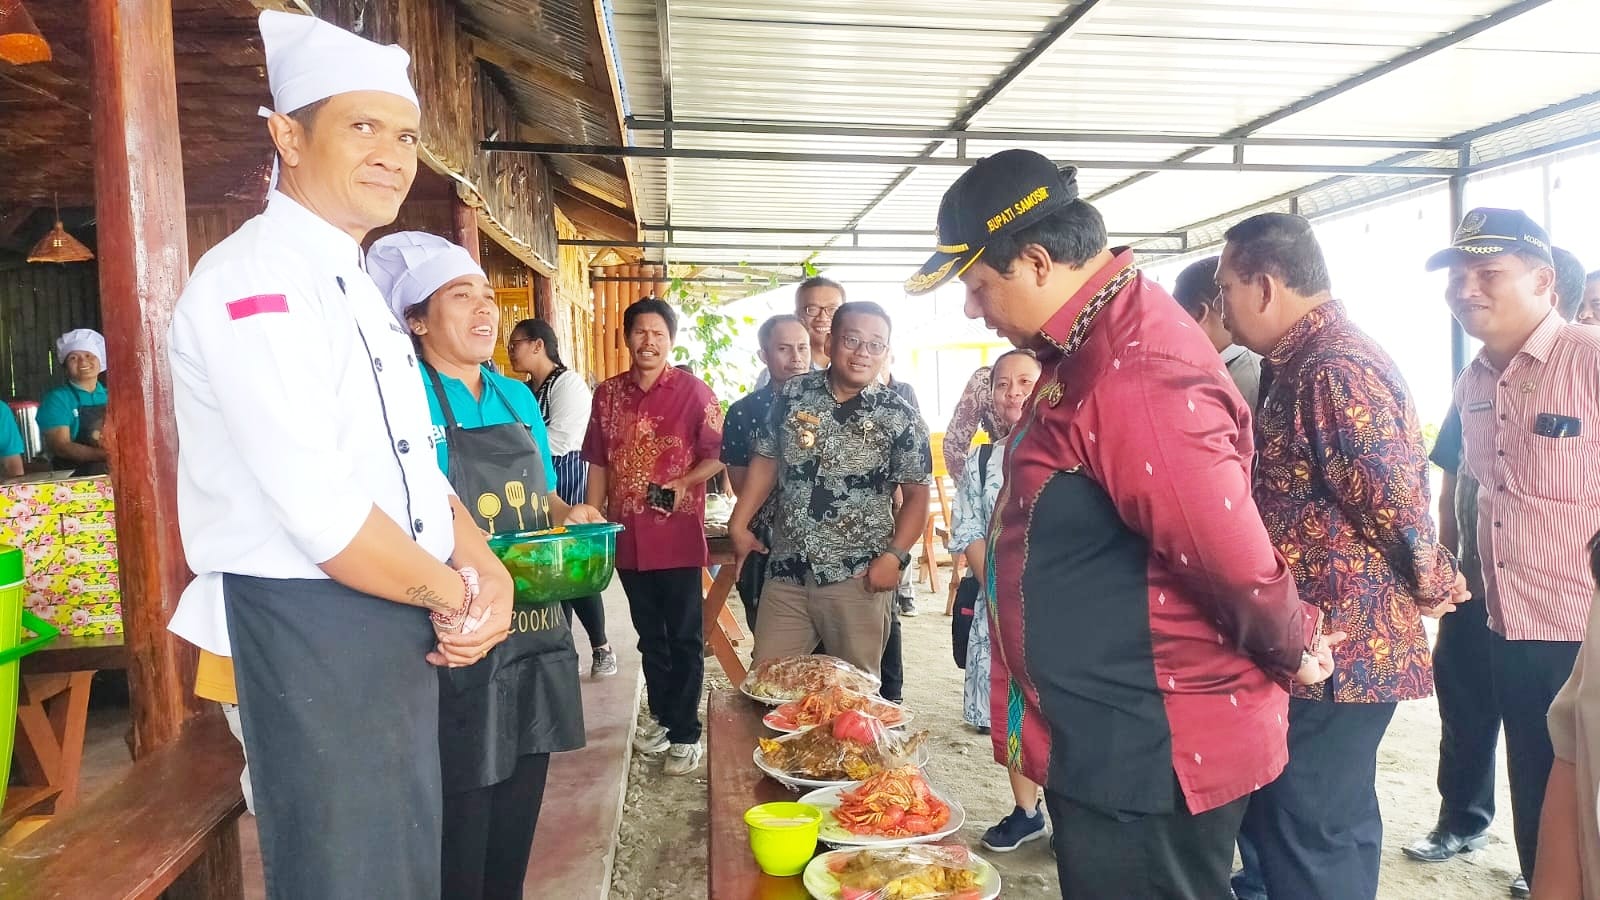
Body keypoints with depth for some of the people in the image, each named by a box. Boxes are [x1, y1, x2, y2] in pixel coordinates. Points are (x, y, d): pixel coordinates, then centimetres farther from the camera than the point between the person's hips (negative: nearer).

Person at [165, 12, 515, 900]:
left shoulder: (359, 290, 13)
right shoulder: (252, 280, -16)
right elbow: (320, 511, -26)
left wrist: (487, 570, -3)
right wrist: (453, 594, -12)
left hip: (407, 629, 9)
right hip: (311, 634, -9)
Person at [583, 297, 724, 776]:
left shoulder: (693, 391, -5)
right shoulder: (607, 393, 7)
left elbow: (717, 454, -6)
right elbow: (598, 463, 12)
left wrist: (680, 485, -19)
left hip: (677, 535, -4)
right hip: (628, 537, 5)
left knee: (684, 639, 3)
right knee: (650, 635, 18)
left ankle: (685, 733, 13)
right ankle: (662, 715, 33)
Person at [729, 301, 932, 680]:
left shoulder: (900, 417, -3)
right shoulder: (793, 394, 4)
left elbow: (916, 495, -1)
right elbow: (766, 461, 12)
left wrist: (895, 555, -13)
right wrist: (739, 524, 8)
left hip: (858, 578, -2)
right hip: (786, 571, 3)